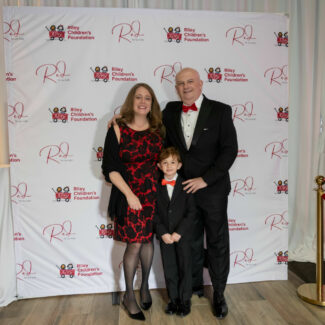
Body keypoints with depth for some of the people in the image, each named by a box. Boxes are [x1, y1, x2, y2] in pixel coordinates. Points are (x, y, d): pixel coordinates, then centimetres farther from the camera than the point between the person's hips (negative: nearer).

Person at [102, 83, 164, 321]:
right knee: (134, 245, 2)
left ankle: (145, 286, 37)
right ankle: (129, 296, 24)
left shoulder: (158, 130, 5)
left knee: (148, 240, 13)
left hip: (153, 194, 3)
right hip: (129, 195, -3)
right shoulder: (118, 129, -6)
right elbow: (111, 168, -9)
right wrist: (130, 195, -14)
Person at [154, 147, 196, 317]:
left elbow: (191, 212, -8)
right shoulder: (156, 187, -2)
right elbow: (154, 213, -2)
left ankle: (185, 300, 26)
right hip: (164, 236, 2)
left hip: (183, 235, -1)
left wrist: (179, 232, -15)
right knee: (169, 269, 12)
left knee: (184, 267, 8)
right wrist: (162, 233, -12)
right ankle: (173, 299, 30)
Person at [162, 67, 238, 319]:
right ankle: (195, 286, 37)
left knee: (218, 242, 9)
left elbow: (230, 149, -11)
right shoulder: (171, 111, 5)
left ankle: (219, 294, 28)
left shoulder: (220, 111, -6)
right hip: (184, 189, 3)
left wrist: (205, 179, -16)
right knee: (191, 241, 16)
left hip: (213, 189, -3)